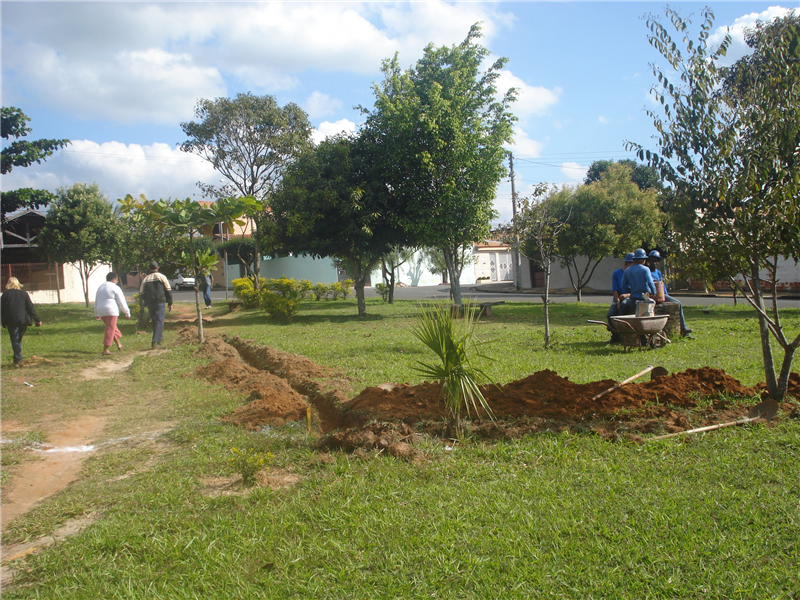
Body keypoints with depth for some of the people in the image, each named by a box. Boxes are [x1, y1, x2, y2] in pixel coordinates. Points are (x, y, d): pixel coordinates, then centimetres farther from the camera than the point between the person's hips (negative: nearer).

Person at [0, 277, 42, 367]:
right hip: (23, 320, 2)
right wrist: (37, 320, 6)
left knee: (15, 340, 1)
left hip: (10, 321, -2)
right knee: (19, 339, 16)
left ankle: (18, 359, -8)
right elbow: (31, 308, 4)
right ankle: (17, 359, 16)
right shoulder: (24, 294, 4)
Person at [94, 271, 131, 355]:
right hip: (111, 311, -8)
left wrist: (96, 314, 30)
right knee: (110, 330, -6)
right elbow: (122, 302, -7)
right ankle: (105, 350, -8)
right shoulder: (115, 288, -6)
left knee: (113, 328, 22)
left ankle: (118, 344, 26)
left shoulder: (100, 287, 17)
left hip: (101, 311, 8)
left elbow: (96, 302, 23)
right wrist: (127, 313, -1)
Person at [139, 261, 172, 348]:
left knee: (154, 321, 17)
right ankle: (155, 340, -17)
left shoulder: (145, 278, 7)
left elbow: (141, 293, 9)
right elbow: (168, 290, -1)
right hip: (160, 302, -3)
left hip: (150, 303, 3)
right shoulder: (162, 277, 1)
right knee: (159, 321, -5)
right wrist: (170, 303, 4)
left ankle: (159, 338, 26)